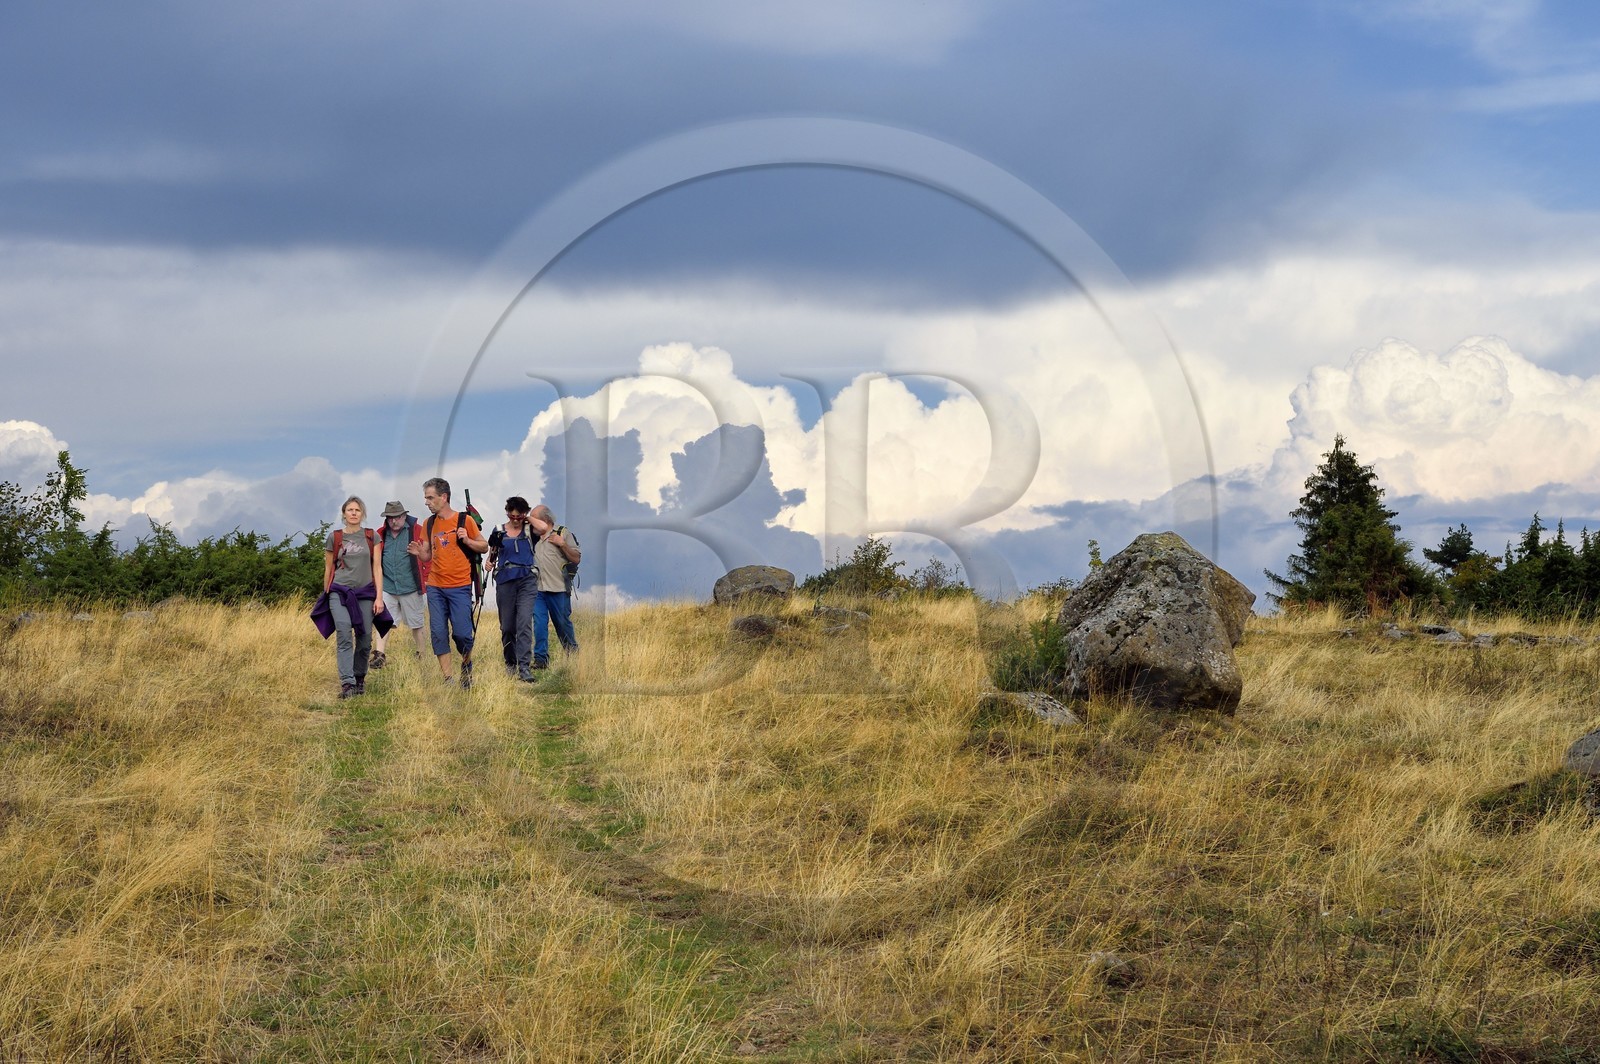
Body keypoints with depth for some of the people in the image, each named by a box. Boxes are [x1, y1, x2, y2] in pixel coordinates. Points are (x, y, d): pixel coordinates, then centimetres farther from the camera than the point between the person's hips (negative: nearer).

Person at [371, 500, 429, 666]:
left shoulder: (417, 531, -4)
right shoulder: (380, 534, 8)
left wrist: (426, 579, -7)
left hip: (411, 588, -3)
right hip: (387, 587, 3)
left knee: (417, 625, 9)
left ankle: (423, 657, 22)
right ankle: (379, 654, -12)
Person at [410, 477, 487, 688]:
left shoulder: (464, 520, -3)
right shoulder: (429, 524, 9)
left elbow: (484, 546, 3)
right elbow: (428, 556, 14)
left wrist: (466, 540, -14)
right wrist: (418, 552, -8)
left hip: (460, 587, -4)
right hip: (435, 587, 4)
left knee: (461, 632, -7)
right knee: (438, 632, -2)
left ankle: (467, 664, 23)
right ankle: (447, 677, 5)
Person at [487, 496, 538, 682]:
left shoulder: (529, 529, 6)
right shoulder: (499, 531, 9)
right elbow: (492, 554, 14)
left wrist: (528, 518, 0)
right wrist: (490, 562, -7)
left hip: (527, 580, -2)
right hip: (505, 581, 2)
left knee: (524, 623, -14)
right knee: (507, 626, 7)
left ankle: (524, 667, -20)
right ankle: (510, 663, 25)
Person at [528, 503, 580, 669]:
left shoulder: (563, 532, 0)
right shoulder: (534, 534, 12)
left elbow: (577, 558, -2)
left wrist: (563, 544, -15)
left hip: (558, 588, -4)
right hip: (538, 587, 4)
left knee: (563, 623, 4)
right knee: (539, 623, -4)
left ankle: (573, 655, 20)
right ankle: (540, 659, -2)